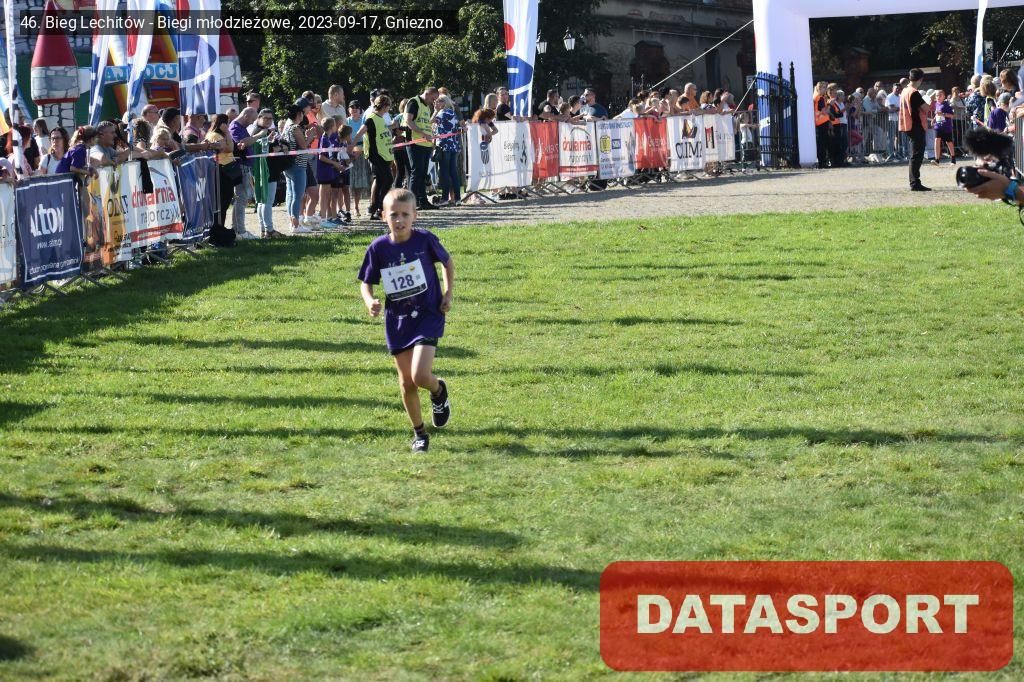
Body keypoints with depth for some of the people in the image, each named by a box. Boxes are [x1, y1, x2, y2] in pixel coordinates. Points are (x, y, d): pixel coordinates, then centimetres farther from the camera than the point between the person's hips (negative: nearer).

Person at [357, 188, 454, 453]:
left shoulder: (425, 240, -10)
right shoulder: (378, 248, -7)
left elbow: (448, 262, 8)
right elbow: (366, 282, 3)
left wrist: (448, 294, -1)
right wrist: (369, 301, -17)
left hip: (428, 315, -3)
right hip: (397, 320, 3)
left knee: (420, 375, -19)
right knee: (406, 383, 7)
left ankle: (439, 391, 18)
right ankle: (419, 433, 25)